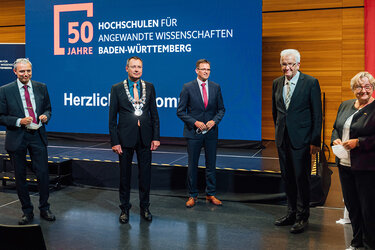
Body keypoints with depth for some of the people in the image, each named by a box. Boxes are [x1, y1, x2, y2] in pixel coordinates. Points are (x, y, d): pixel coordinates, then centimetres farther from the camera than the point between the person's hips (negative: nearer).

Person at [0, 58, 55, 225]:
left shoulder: (41, 88, 6)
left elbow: (48, 109, 15)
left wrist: (45, 116, -8)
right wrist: (19, 121, -17)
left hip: (37, 136, 2)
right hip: (16, 137, -1)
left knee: (43, 174, 1)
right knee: (20, 176, 8)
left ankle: (44, 209, 19)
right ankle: (27, 211, 22)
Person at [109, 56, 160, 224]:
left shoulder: (149, 87, 6)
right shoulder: (117, 89, 0)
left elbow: (154, 114, 7)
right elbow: (112, 117, -1)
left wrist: (156, 137, 0)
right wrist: (114, 141, -7)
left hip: (145, 138, 2)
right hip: (125, 138, -2)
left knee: (145, 173, 9)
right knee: (125, 174, 8)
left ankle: (144, 207, 24)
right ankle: (125, 209, 23)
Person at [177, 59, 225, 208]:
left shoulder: (216, 87, 5)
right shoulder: (188, 88, -4)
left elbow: (221, 109, 10)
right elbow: (180, 111, -4)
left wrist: (214, 121, -8)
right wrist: (195, 122, -15)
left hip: (211, 132, 3)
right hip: (193, 133, -2)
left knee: (211, 165, 9)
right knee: (192, 165, 6)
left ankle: (211, 194, 22)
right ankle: (192, 195, 19)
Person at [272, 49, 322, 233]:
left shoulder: (311, 83, -7)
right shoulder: (277, 83, 8)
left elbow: (317, 114, -8)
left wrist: (315, 141, -11)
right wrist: (279, 131, 15)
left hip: (301, 139, -5)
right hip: (282, 139, 5)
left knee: (302, 178, 1)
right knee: (287, 177, 13)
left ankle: (302, 217, 14)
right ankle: (291, 213, 28)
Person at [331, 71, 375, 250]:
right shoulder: (345, 105, 12)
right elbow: (336, 128, 20)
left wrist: (358, 142, -20)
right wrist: (335, 140, 1)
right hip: (345, 164, 6)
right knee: (351, 205, 15)